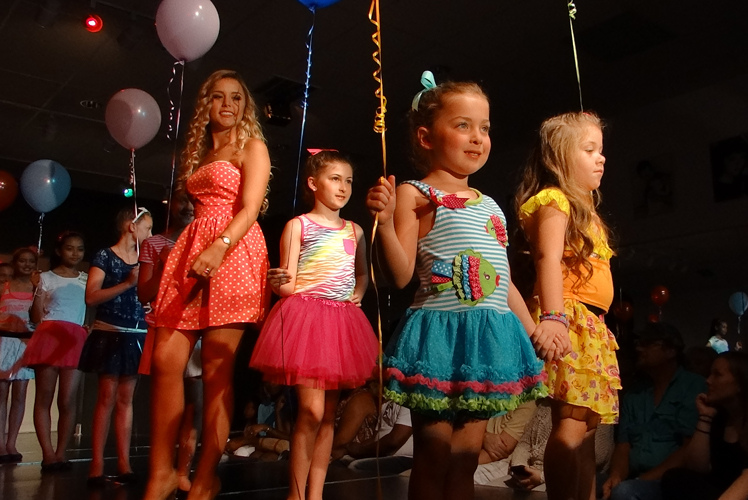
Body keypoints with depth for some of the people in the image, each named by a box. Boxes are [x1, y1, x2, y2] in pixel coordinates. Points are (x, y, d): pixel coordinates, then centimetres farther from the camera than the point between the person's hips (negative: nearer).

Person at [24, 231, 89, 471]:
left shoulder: (87, 280, 16)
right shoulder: (47, 278, 9)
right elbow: (37, 317, 2)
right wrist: (38, 290, -11)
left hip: (76, 340, 1)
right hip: (49, 337, -1)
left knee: (67, 400, -5)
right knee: (44, 397, -2)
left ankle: (60, 453, 1)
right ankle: (48, 454, 0)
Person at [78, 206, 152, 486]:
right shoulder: (104, 257, -3)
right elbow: (91, 297, -14)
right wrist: (127, 283, -20)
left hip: (135, 335, 5)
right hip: (109, 334, -5)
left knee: (126, 399, 5)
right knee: (107, 397, -5)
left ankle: (124, 464, 6)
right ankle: (96, 465, 0)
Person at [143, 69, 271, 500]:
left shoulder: (252, 146, 5)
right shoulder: (200, 154, 25)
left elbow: (250, 208, -9)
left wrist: (219, 247, -25)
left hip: (233, 251, -6)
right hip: (192, 252, 7)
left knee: (217, 368, -7)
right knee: (165, 360, -4)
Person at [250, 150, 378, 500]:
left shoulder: (354, 231, 14)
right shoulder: (298, 225, 2)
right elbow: (287, 286, -2)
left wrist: (358, 295, 9)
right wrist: (278, 282, -23)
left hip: (342, 321, 5)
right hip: (305, 316, -5)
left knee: (329, 413, 6)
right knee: (312, 410, -13)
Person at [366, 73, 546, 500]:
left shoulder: (490, 205, 17)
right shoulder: (414, 194, -3)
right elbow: (400, 275, -12)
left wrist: (533, 333, 19)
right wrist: (384, 222, -26)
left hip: (490, 335, 6)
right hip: (440, 334, -6)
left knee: (466, 460, 13)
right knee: (434, 459, 3)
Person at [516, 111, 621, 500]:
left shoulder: (583, 208, 25)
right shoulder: (555, 201, -4)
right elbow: (548, 258, -19)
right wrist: (553, 317, -31)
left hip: (591, 324, 10)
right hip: (569, 321, -10)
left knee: (587, 426, 10)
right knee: (572, 424, -14)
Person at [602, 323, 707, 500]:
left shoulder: (693, 386, 0)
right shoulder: (633, 394, 16)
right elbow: (623, 444, 11)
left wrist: (646, 479, -16)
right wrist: (616, 476, -10)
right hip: (634, 480, 5)